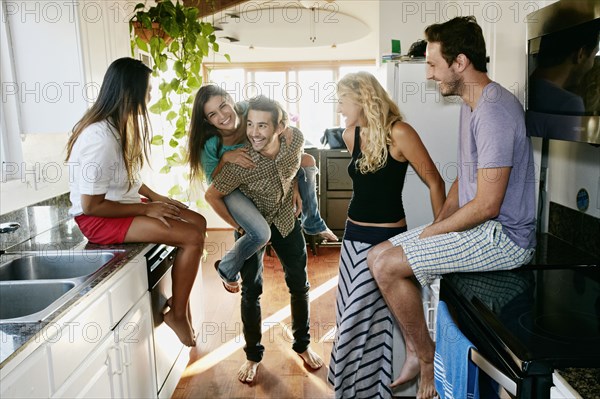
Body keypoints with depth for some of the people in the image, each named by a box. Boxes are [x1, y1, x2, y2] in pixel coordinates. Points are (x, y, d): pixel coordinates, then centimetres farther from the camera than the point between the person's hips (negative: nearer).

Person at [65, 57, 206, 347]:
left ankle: (179, 298, 11)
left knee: (198, 223, 3)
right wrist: (147, 209, -17)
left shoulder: (117, 125, 3)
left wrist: (156, 197, 3)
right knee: (192, 238, -19)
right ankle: (177, 314, -1)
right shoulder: (101, 139, -27)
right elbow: (92, 206, -23)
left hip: (121, 203, 10)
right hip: (98, 219, -10)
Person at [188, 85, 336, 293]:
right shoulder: (210, 143, -27)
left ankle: (312, 223, 13)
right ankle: (227, 269, 4)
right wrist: (226, 158, -36)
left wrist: (295, 186, -19)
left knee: (307, 161, -6)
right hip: (232, 189, -4)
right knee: (261, 234, -28)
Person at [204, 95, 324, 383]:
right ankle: (253, 355, 26)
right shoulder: (241, 163, -35)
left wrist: (296, 194, 1)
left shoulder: (295, 139, -24)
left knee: (299, 284, 11)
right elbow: (212, 196, -19)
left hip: (286, 219, 4)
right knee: (251, 290, 3)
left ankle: (302, 345, 34)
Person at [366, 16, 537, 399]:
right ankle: (416, 351, 14)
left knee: (385, 265, -16)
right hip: (479, 226, 10)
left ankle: (427, 356, 5)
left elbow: (487, 205, -25)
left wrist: (431, 232, -12)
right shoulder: (471, 105, 12)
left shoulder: (495, 110, -21)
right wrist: (436, 226, 5)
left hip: (504, 236, -10)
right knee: (380, 254, 4)